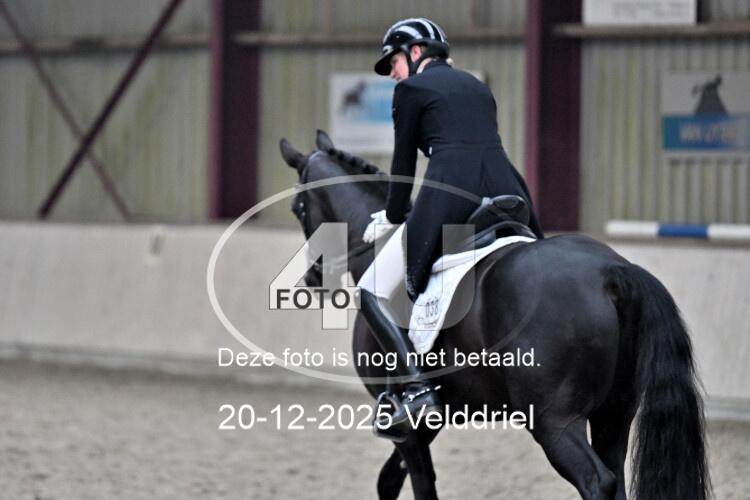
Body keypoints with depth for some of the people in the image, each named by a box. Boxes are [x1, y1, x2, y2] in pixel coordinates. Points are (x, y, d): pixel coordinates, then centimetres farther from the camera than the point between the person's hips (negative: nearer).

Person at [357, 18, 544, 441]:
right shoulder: (477, 86, 28)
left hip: (450, 190, -6)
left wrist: (393, 216, 26)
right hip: (503, 185, 6)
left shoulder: (412, 88, 9)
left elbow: (404, 161, 10)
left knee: (372, 292, 1)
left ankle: (418, 386, -15)